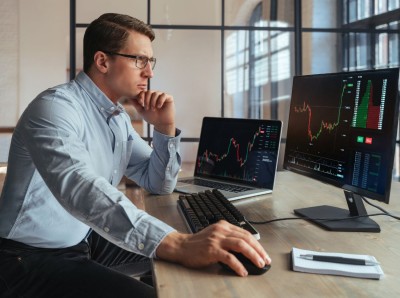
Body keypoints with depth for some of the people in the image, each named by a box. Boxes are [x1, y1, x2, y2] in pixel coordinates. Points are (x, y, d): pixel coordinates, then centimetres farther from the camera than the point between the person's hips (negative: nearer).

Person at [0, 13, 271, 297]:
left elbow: (158, 184, 10)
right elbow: (79, 189, -40)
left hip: (87, 241, 8)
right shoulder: (55, 106, -21)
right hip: (31, 256, -8)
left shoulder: (118, 117, 6)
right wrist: (179, 244, -52)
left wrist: (165, 128, -8)